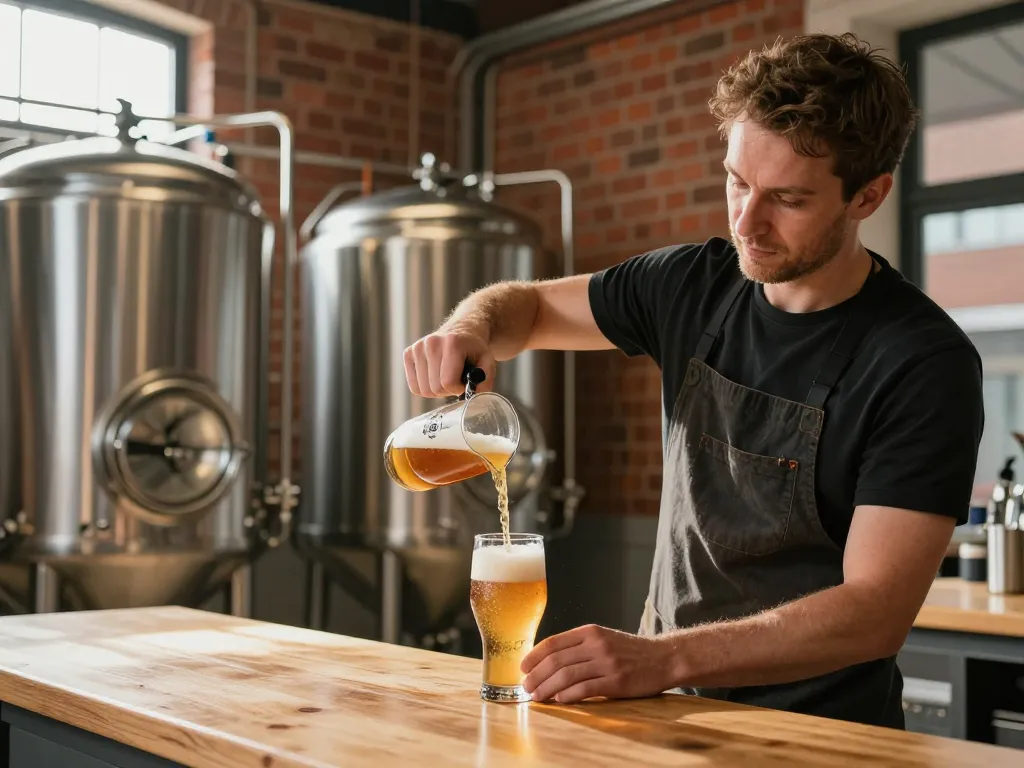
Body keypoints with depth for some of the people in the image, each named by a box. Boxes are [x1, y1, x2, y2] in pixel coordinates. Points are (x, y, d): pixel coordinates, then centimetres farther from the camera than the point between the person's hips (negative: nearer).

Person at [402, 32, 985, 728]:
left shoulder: (927, 363, -13)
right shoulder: (693, 286, 3)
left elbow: (877, 611, -19)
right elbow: (528, 306, 17)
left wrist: (662, 658, -30)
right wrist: (468, 330, -7)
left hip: (821, 725, -5)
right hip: (672, 705, 5)